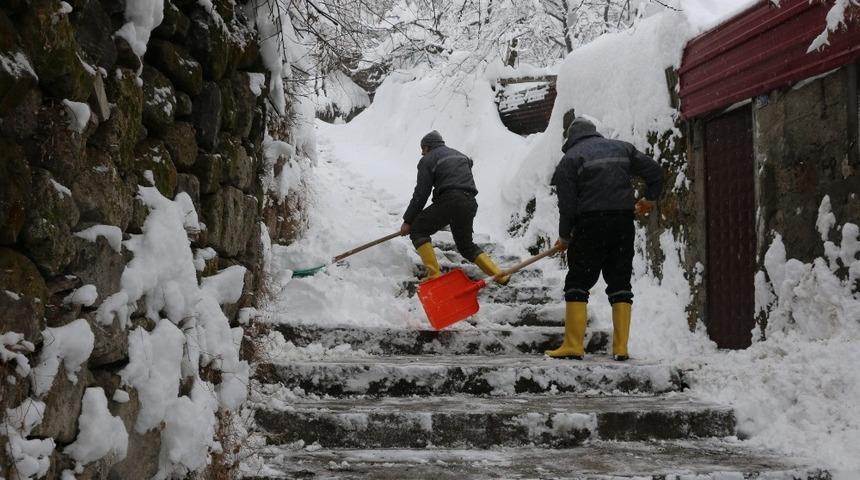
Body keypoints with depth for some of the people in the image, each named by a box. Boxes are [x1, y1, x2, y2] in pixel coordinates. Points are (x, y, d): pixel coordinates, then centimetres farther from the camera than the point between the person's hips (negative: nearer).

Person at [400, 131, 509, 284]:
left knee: (417, 229, 5)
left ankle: (434, 274, -9)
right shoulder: (459, 155, 30)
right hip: (470, 203, 7)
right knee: (466, 246, 23)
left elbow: (421, 194, 1)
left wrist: (408, 220, 4)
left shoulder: (428, 160, 7)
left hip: (449, 201, -7)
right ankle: (499, 275, 10)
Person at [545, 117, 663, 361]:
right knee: (620, 283, 9)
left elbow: (567, 203, -2)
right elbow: (653, 170, 13)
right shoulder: (621, 147, 17)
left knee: (577, 283, 2)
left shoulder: (570, 158, 4)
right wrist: (649, 198, 29)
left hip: (590, 224, -4)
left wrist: (564, 236, 9)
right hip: (624, 222, 4)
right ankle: (621, 348, 6)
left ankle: (573, 345, -4)